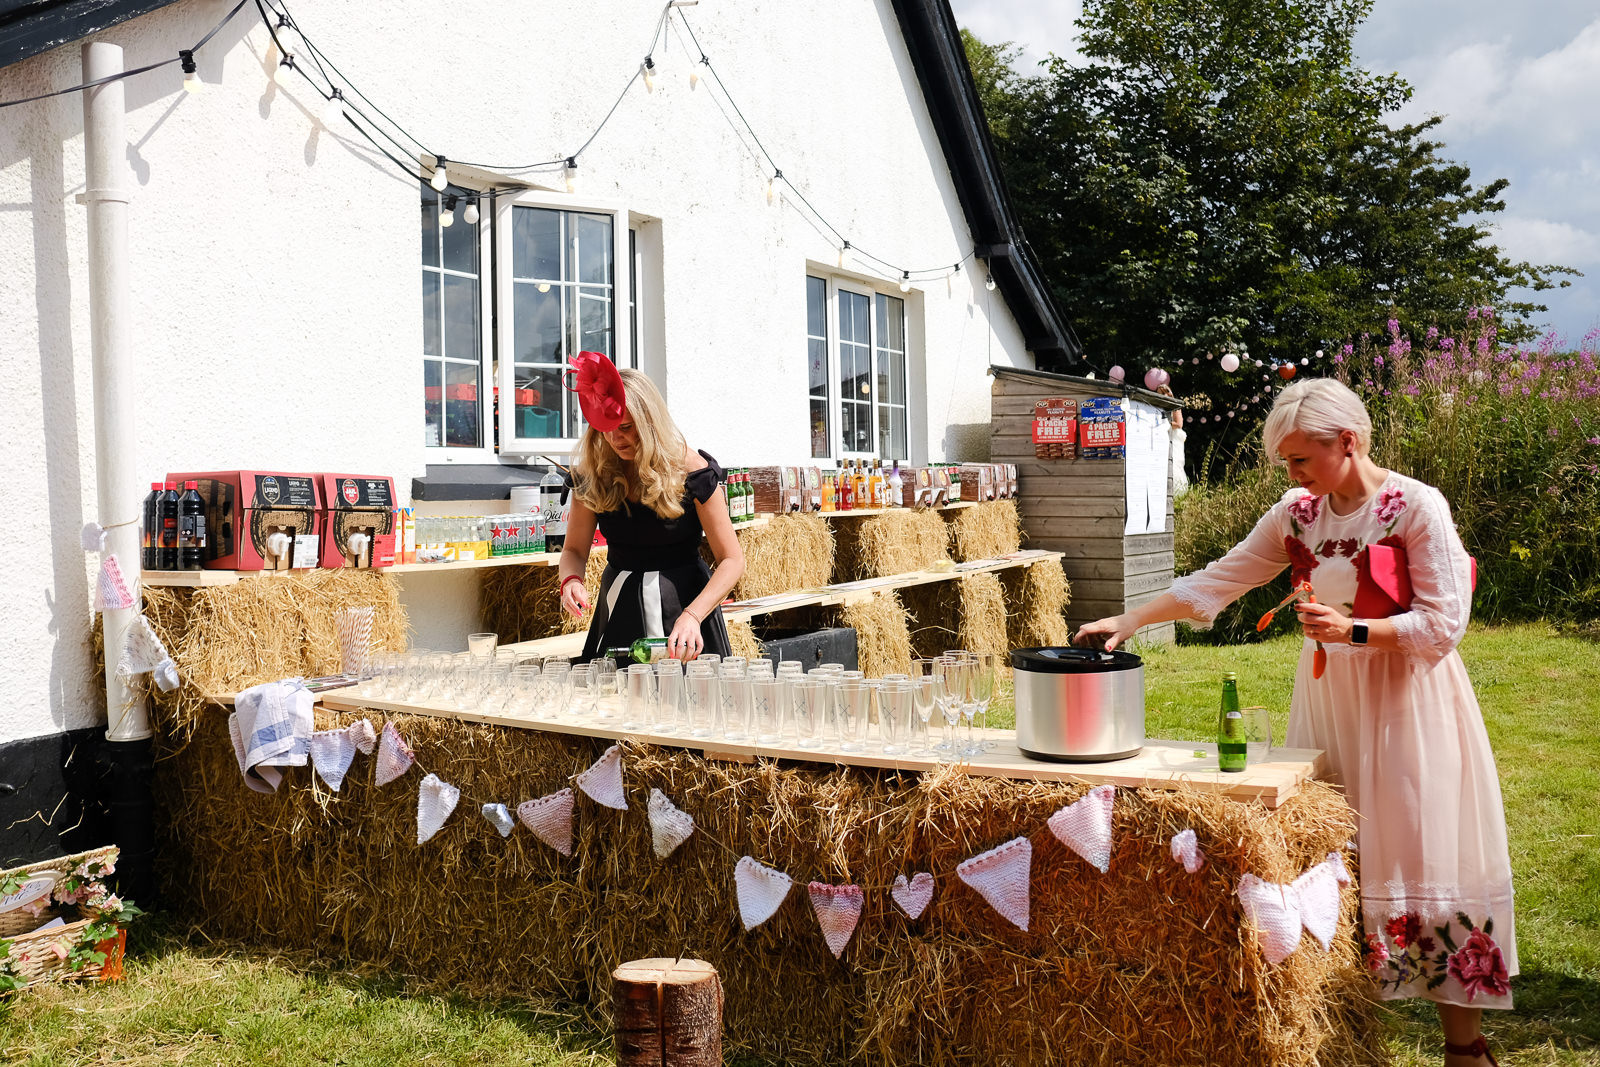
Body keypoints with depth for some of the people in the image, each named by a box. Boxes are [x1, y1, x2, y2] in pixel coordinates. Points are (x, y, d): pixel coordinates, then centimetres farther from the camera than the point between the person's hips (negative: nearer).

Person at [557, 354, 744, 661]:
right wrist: (570, 580, -18)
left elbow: (732, 559, -14)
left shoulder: (691, 471, -13)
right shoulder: (593, 475, -3)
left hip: (684, 600, -3)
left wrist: (692, 615, -28)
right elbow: (574, 549, 6)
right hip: (619, 607, 3)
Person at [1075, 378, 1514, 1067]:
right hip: (1328, 699, 5)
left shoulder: (1418, 506, -11)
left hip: (1406, 701, -5)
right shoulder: (1297, 514, 4)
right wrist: (1126, 622, -4)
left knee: (1426, 859, -2)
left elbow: (1443, 624, -11)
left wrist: (1353, 630, -22)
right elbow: (1216, 583, 3)